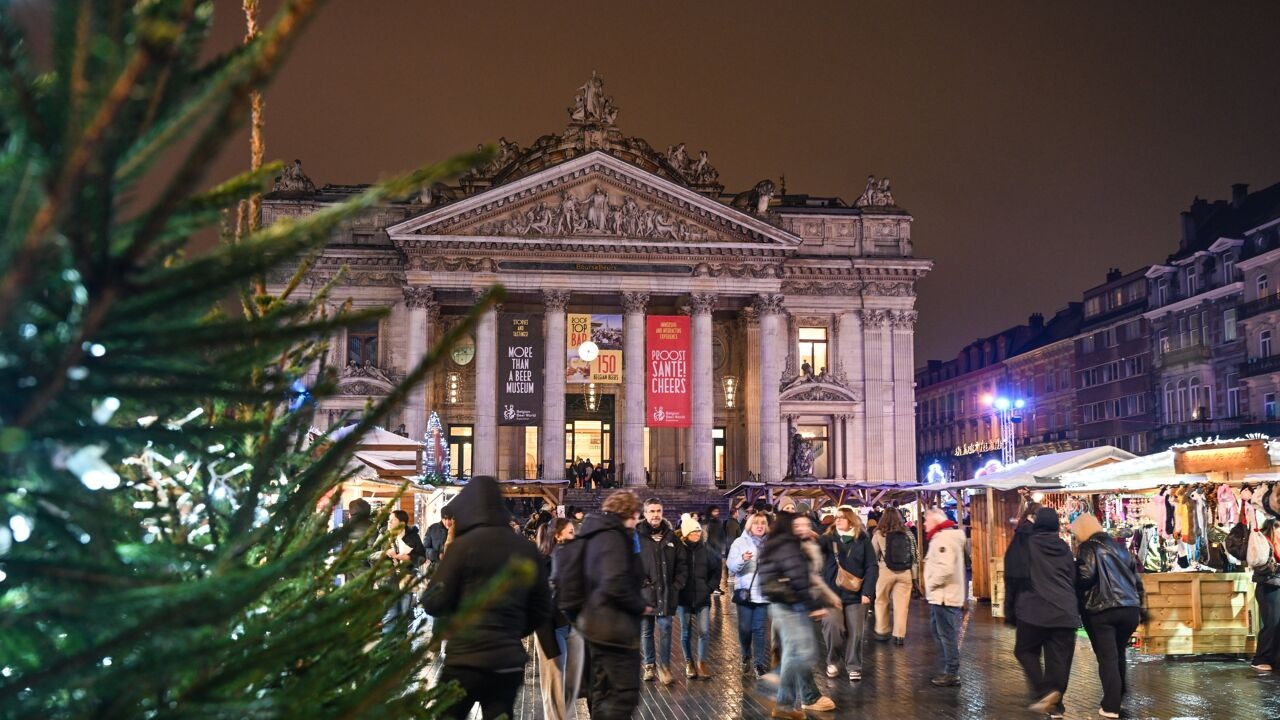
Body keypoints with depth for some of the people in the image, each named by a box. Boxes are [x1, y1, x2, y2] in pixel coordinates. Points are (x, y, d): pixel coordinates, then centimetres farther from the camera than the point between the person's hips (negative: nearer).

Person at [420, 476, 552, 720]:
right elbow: (542, 610, 11)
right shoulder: (527, 549, 6)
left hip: (467, 659, -5)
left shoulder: (464, 545, -10)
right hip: (510, 661, 5)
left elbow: (433, 603, -5)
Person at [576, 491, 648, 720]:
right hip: (613, 627, -10)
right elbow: (616, 585, -28)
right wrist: (640, 607, -13)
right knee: (626, 694, -8)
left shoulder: (598, 534, 13)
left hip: (598, 623, 10)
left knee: (603, 691, 17)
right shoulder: (613, 536, -17)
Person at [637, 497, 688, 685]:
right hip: (644, 592, -1)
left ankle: (664, 666, 9)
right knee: (646, 631, 10)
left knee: (665, 629, 0)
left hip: (666, 593, 1)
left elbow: (682, 563, 10)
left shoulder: (671, 536, 6)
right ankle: (649, 665, 23)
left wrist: (677, 584, 2)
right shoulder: (637, 536, -5)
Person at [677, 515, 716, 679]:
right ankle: (689, 663, 25)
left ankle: (701, 663, 10)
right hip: (684, 598, -1)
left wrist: (709, 587, 1)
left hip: (702, 598, 1)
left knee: (704, 631, -4)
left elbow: (716, 570, 8)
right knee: (686, 632, 10)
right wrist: (677, 588, -7)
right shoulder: (678, 549, -9)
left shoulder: (706, 549, -1)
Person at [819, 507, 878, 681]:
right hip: (832, 592, 0)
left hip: (855, 593, 0)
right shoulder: (830, 538, 3)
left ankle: (853, 666, 18)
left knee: (855, 632, 3)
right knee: (832, 626, -13)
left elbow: (871, 567, -2)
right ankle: (832, 661, 9)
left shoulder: (862, 540, 0)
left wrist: (867, 592, -10)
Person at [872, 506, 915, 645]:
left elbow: (873, 555, -3)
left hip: (885, 571, -2)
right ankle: (899, 635, 6)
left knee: (881, 602, 14)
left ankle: (881, 631, 22)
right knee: (901, 604, 5)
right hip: (905, 572, 2)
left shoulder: (879, 534, -6)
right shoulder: (907, 534, 3)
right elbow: (914, 554, 9)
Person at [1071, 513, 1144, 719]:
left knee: (1107, 658, -2)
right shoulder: (1119, 547, 18)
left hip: (1101, 610, -6)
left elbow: (1085, 576, -20)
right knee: (1118, 655, 21)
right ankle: (1119, 696, 31)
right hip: (1130, 609, 6)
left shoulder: (1090, 548, -5)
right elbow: (1136, 578, 20)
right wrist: (1137, 606, 25)